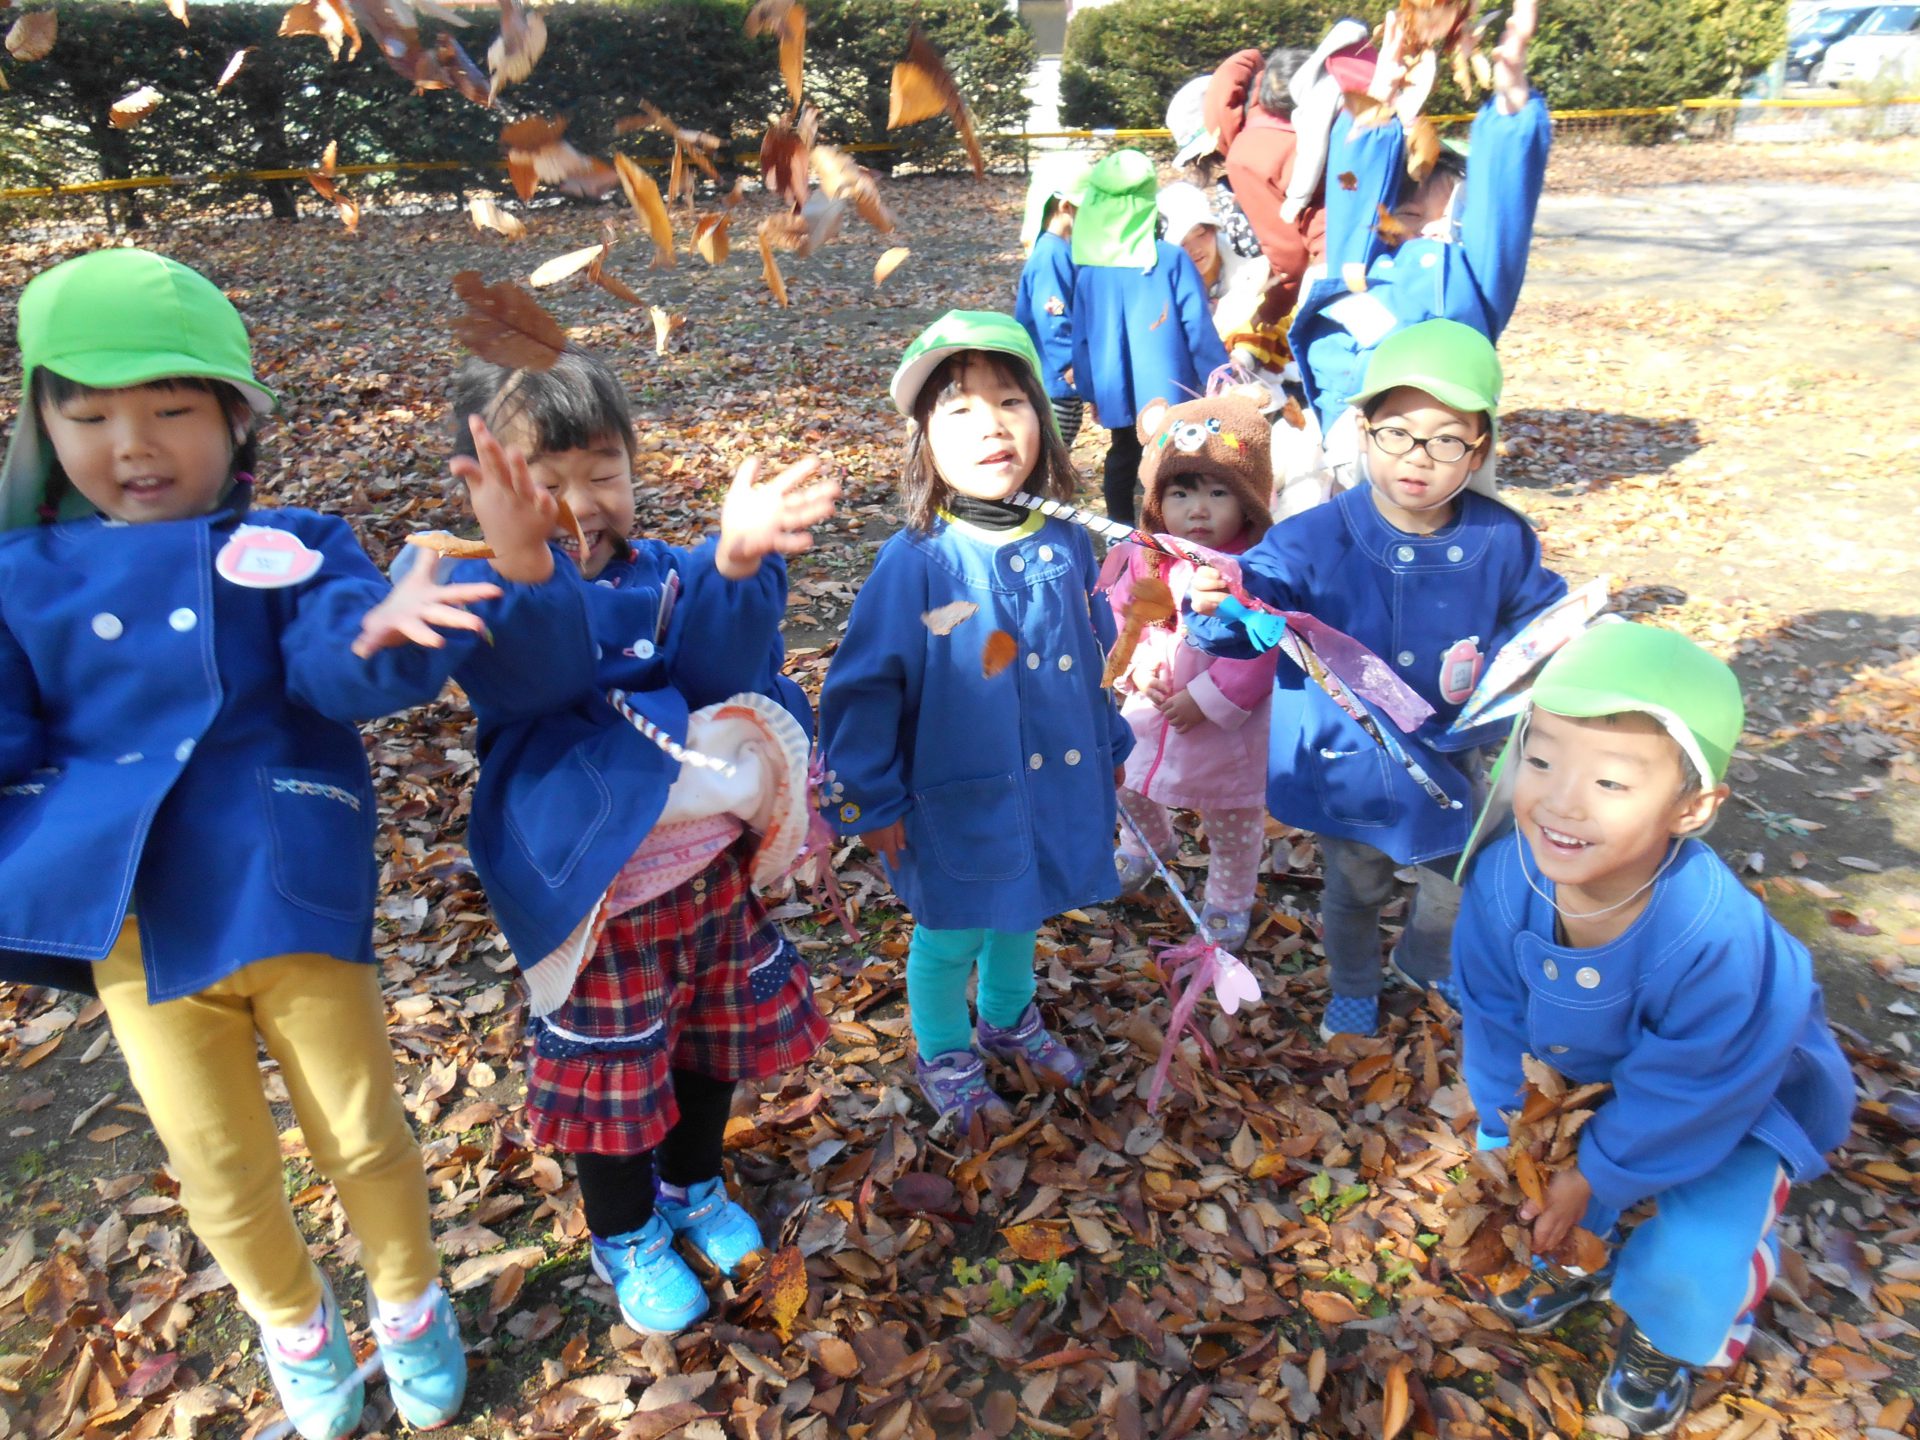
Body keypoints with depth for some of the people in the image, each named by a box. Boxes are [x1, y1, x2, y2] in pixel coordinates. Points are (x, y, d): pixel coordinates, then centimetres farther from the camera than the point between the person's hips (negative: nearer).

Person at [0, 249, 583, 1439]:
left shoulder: (293, 550, -5)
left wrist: (388, 633, -45)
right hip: (131, 928, 3)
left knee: (364, 1137, 14)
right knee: (225, 1174, 19)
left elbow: (345, 660, -22)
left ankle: (412, 1307, 43)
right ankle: (297, 1330, 48)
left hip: (295, 904, -2)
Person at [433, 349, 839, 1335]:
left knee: (716, 1037, 23)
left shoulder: (668, 576, -4)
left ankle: (695, 1187, 53)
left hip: (712, 864, 4)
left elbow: (724, 663, -22)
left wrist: (738, 560, -43)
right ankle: (627, 1237, 45)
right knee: (613, 1068, 16)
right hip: (596, 895, -4)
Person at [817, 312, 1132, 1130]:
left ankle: (1008, 1018, 55)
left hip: (1059, 784, 5)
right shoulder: (915, 562, -21)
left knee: (1021, 915, 27)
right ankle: (942, 1055, 44)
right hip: (958, 802, -4)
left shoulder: (1065, 545, -7)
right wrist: (870, 803, -11)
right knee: (949, 935, 17)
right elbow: (862, 688, -15)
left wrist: (1110, 748, 17)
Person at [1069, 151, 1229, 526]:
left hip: (1115, 390, 4)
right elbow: (1198, 327, -10)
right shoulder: (1171, 259, -12)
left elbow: (1081, 336, 5)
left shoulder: (1087, 266, -1)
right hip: (1168, 387, -4)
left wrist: (1091, 390, 16)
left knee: (1122, 460, 17)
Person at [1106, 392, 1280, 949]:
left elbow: (1258, 653, -22)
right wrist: (1138, 665, -15)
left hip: (1227, 725, -4)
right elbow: (1120, 616, 2)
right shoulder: (1146, 559, -9)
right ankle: (1148, 842, 58)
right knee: (1128, 783, 25)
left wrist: (1207, 700, -24)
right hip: (1151, 710, 4)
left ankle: (1229, 901, 41)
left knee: (1232, 819, 16)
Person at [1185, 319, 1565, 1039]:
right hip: (1348, 758, -3)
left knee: (1457, 878, 26)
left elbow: (1539, 618, 4)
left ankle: (1427, 961, 59)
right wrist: (1219, 605, -55)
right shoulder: (1318, 539, -23)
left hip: (1448, 755, 3)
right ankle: (1352, 986, 50)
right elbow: (1263, 592, -32)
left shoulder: (1502, 542, -13)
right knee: (1355, 887, 20)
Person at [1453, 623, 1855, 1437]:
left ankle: (1664, 1340, 24)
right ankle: (1578, 1261, 39)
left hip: (1740, 1099, -4)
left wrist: (1594, 1178, -15)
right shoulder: (1504, 877, -30)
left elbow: (1682, 1093, -26)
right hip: (1588, 1068, 5)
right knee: (1503, 1141, 6)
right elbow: (1495, 1015, -12)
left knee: (1692, 1258, -13)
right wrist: (1512, 1128, -9)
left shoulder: (1715, 939, -43)